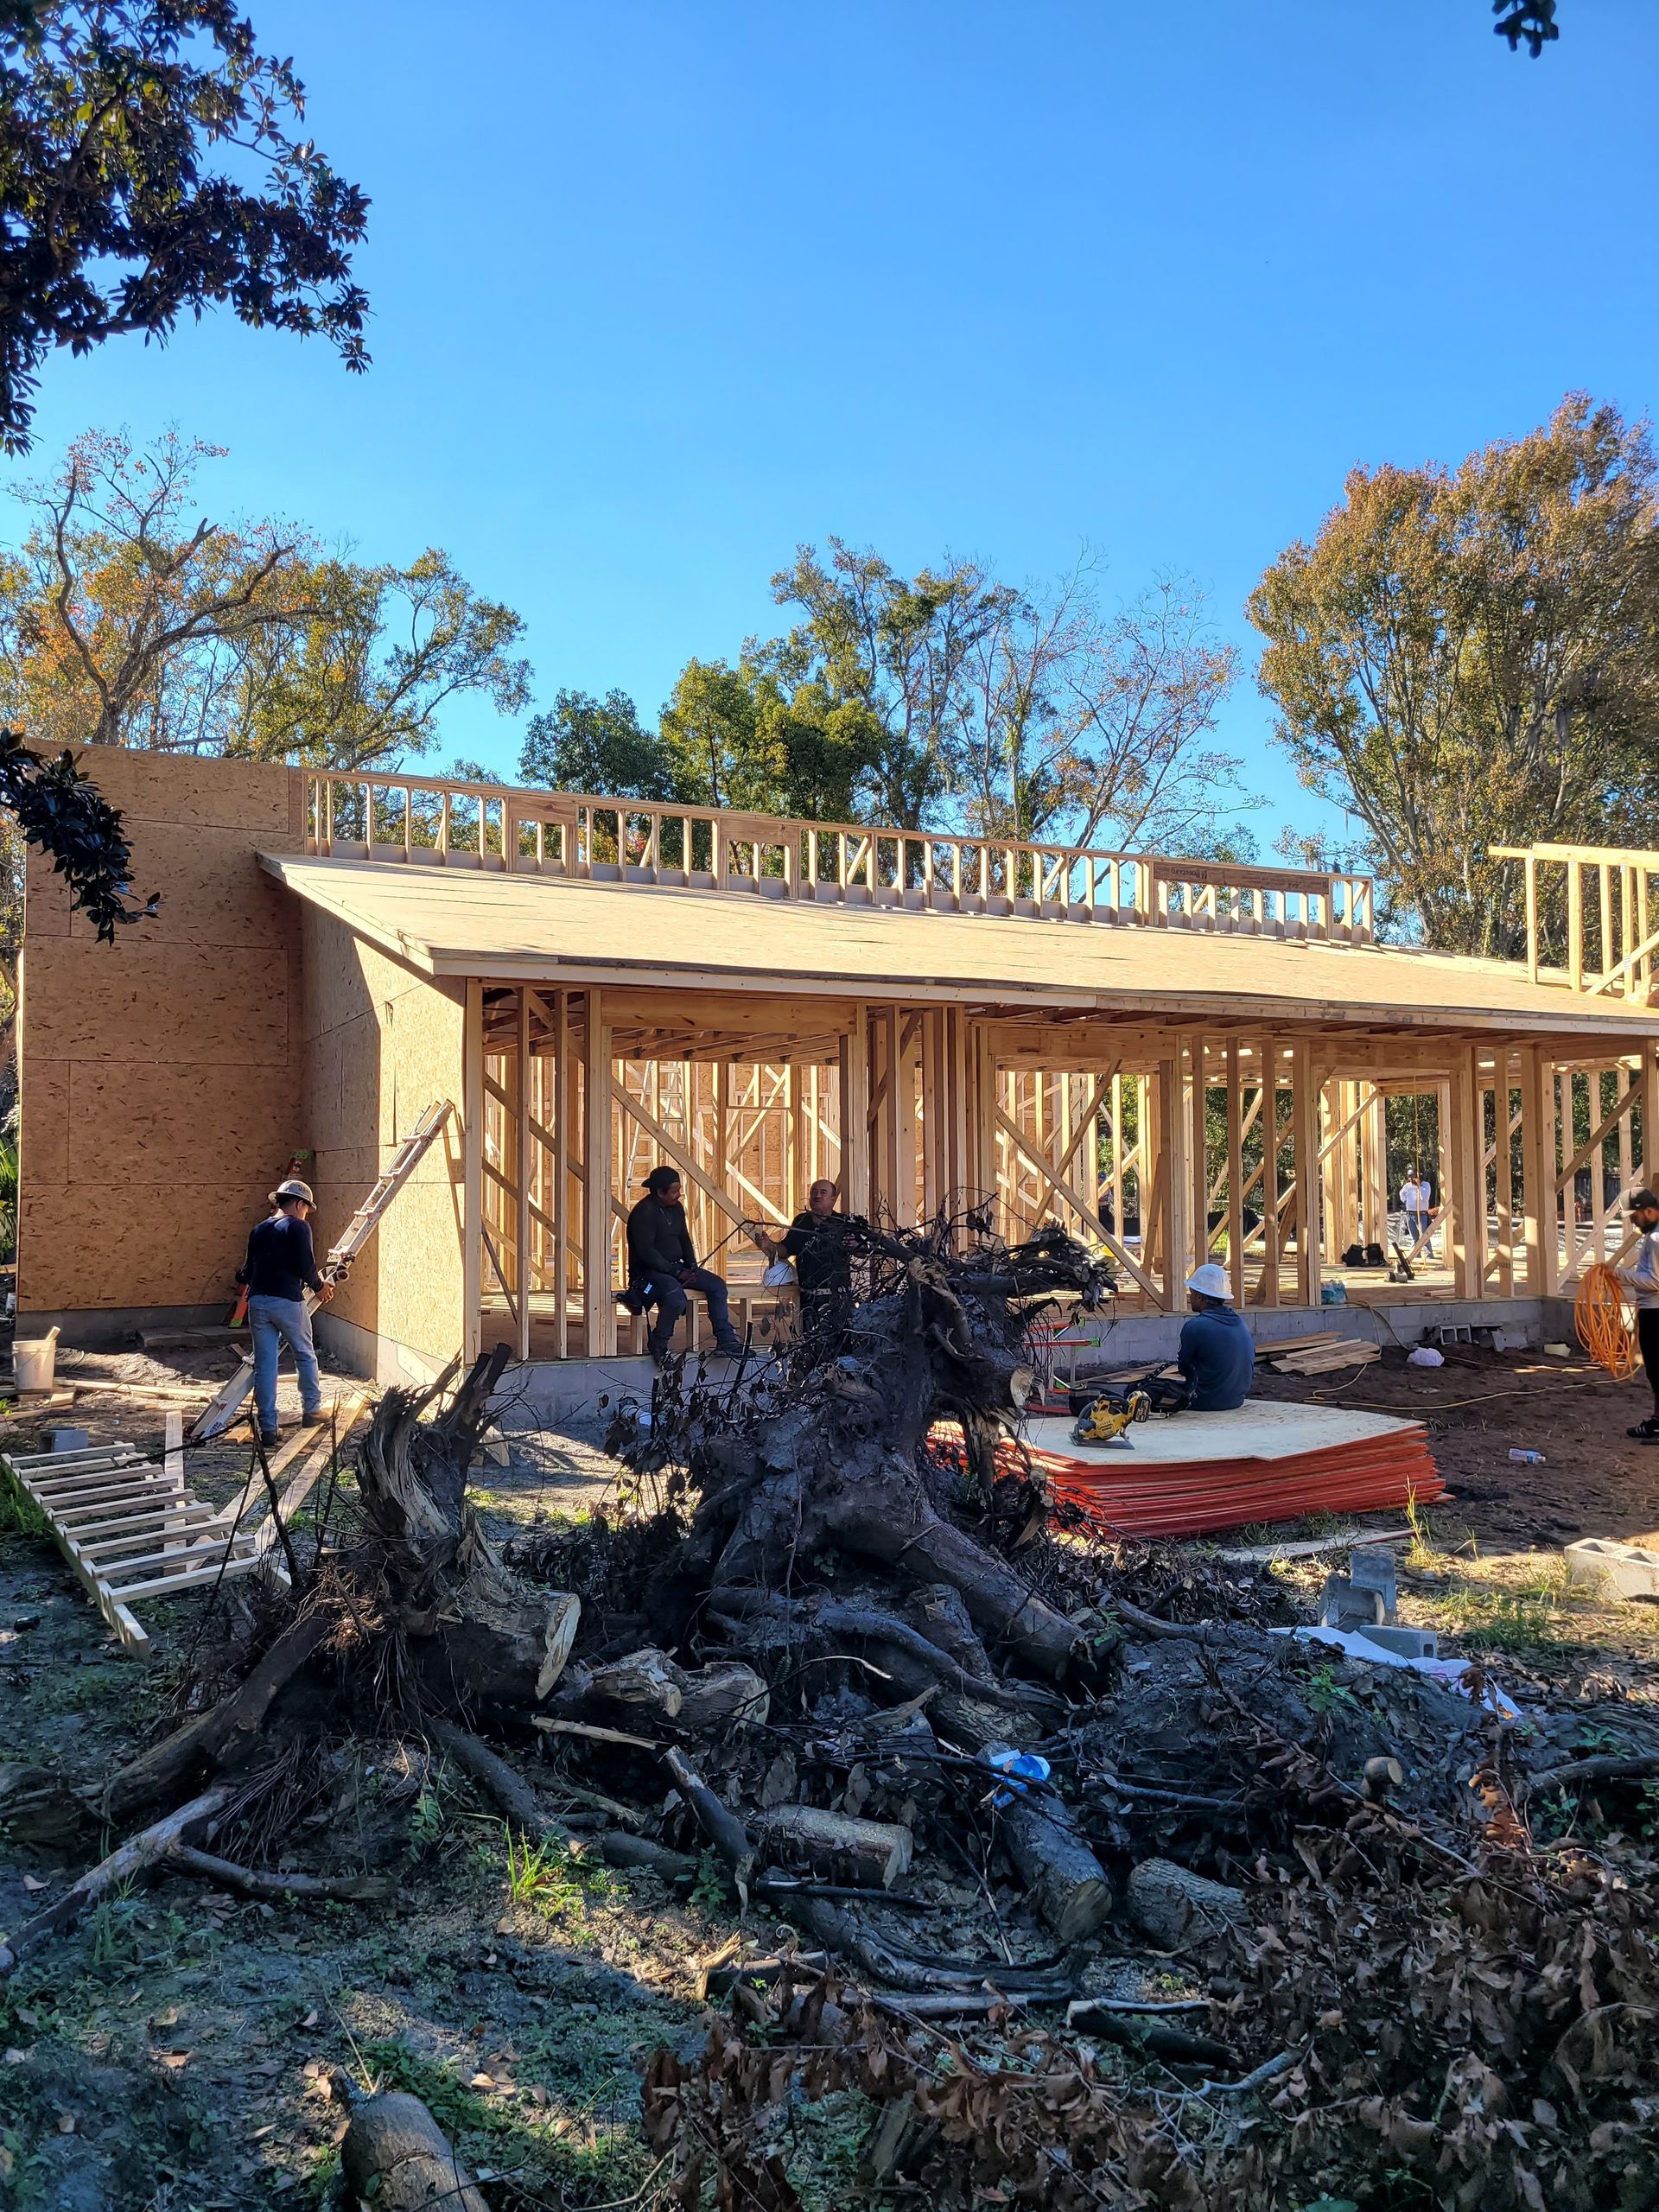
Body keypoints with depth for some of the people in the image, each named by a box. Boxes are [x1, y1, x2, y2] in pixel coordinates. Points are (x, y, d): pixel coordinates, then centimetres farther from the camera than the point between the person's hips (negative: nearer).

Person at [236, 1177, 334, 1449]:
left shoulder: (259, 1230, 15)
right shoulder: (298, 1227, -4)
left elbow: (249, 1269, 18)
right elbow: (305, 1266, -12)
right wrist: (318, 1287, 6)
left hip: (258, 1301, 5)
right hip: (287, 1301, -5)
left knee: (264, 1364, 5)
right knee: (305, 1355, 16)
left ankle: (267, 1427, 5)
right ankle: (311, 1411, 25)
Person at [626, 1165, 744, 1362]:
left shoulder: (676, 1208, 10)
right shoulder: (644, 1212, -16)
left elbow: (684, 1240, 20)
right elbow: (646, 1252, -22)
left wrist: (692, 1267, 2)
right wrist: (676, 1272, -21)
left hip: (675, 1267, 9)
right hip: (648, 1271, -9)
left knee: (717, 1285, -6)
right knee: (677, 1298, -36)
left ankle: (725, 1342, -5)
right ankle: (658, 1345, -13)